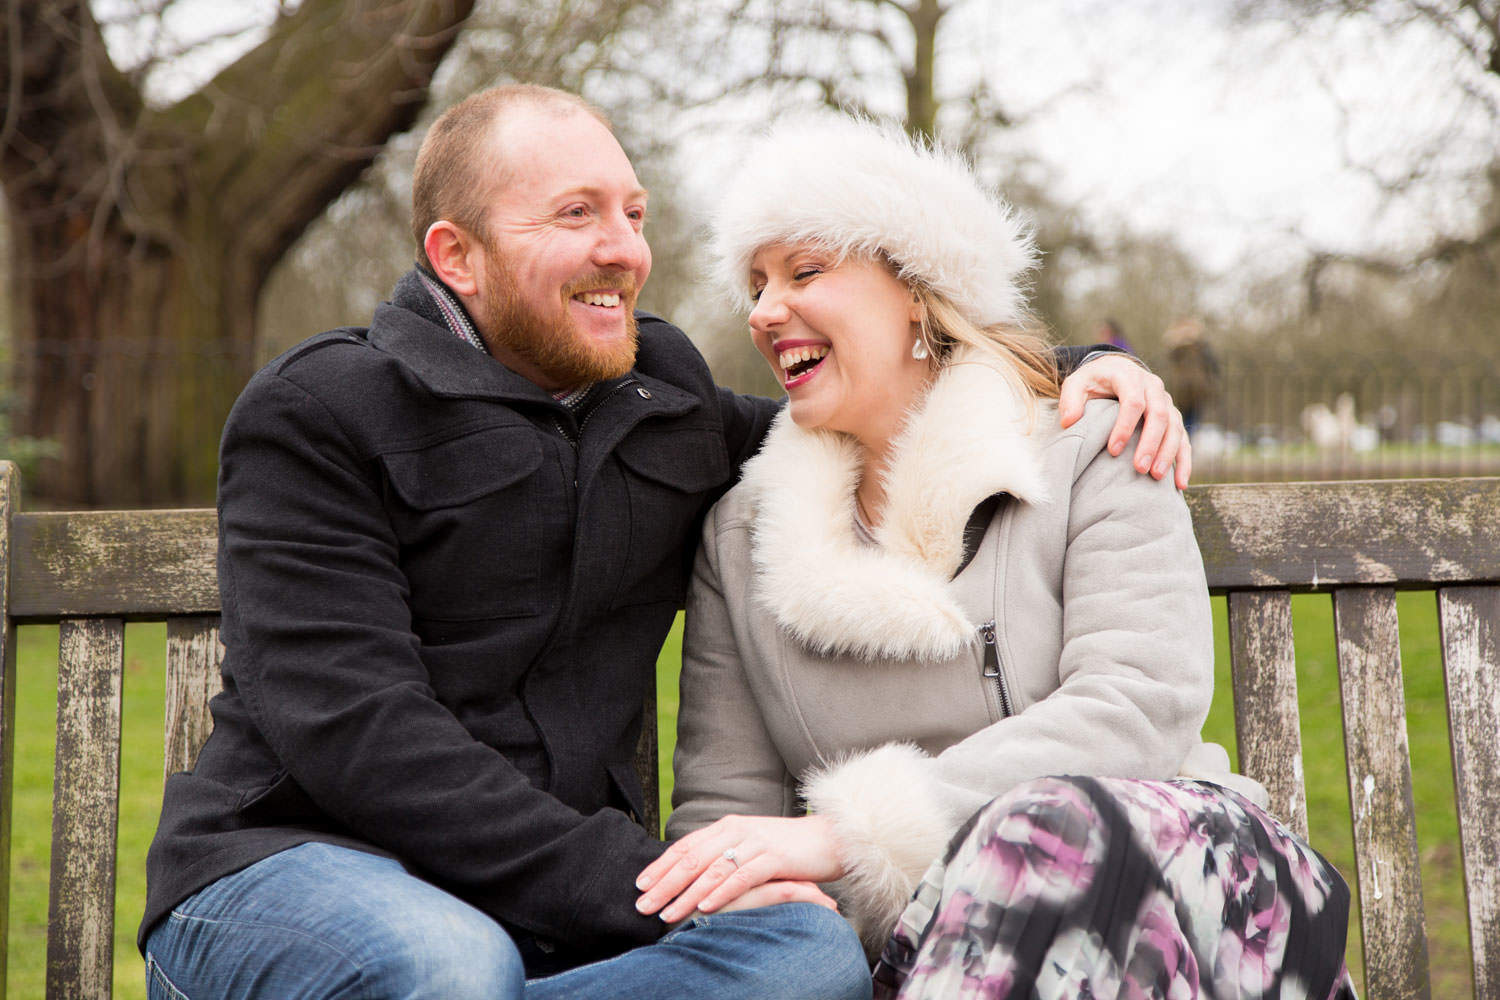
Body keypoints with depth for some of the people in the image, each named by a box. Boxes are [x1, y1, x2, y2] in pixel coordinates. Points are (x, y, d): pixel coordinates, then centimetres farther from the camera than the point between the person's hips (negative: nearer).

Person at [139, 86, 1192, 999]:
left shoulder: (664, 397, 14)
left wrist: (1072, 374, 12)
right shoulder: (317, 416, -4)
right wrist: (645, 883, -23)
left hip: (560, 899, 6)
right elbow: (360, 732, -16)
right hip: (294, 863, -5)